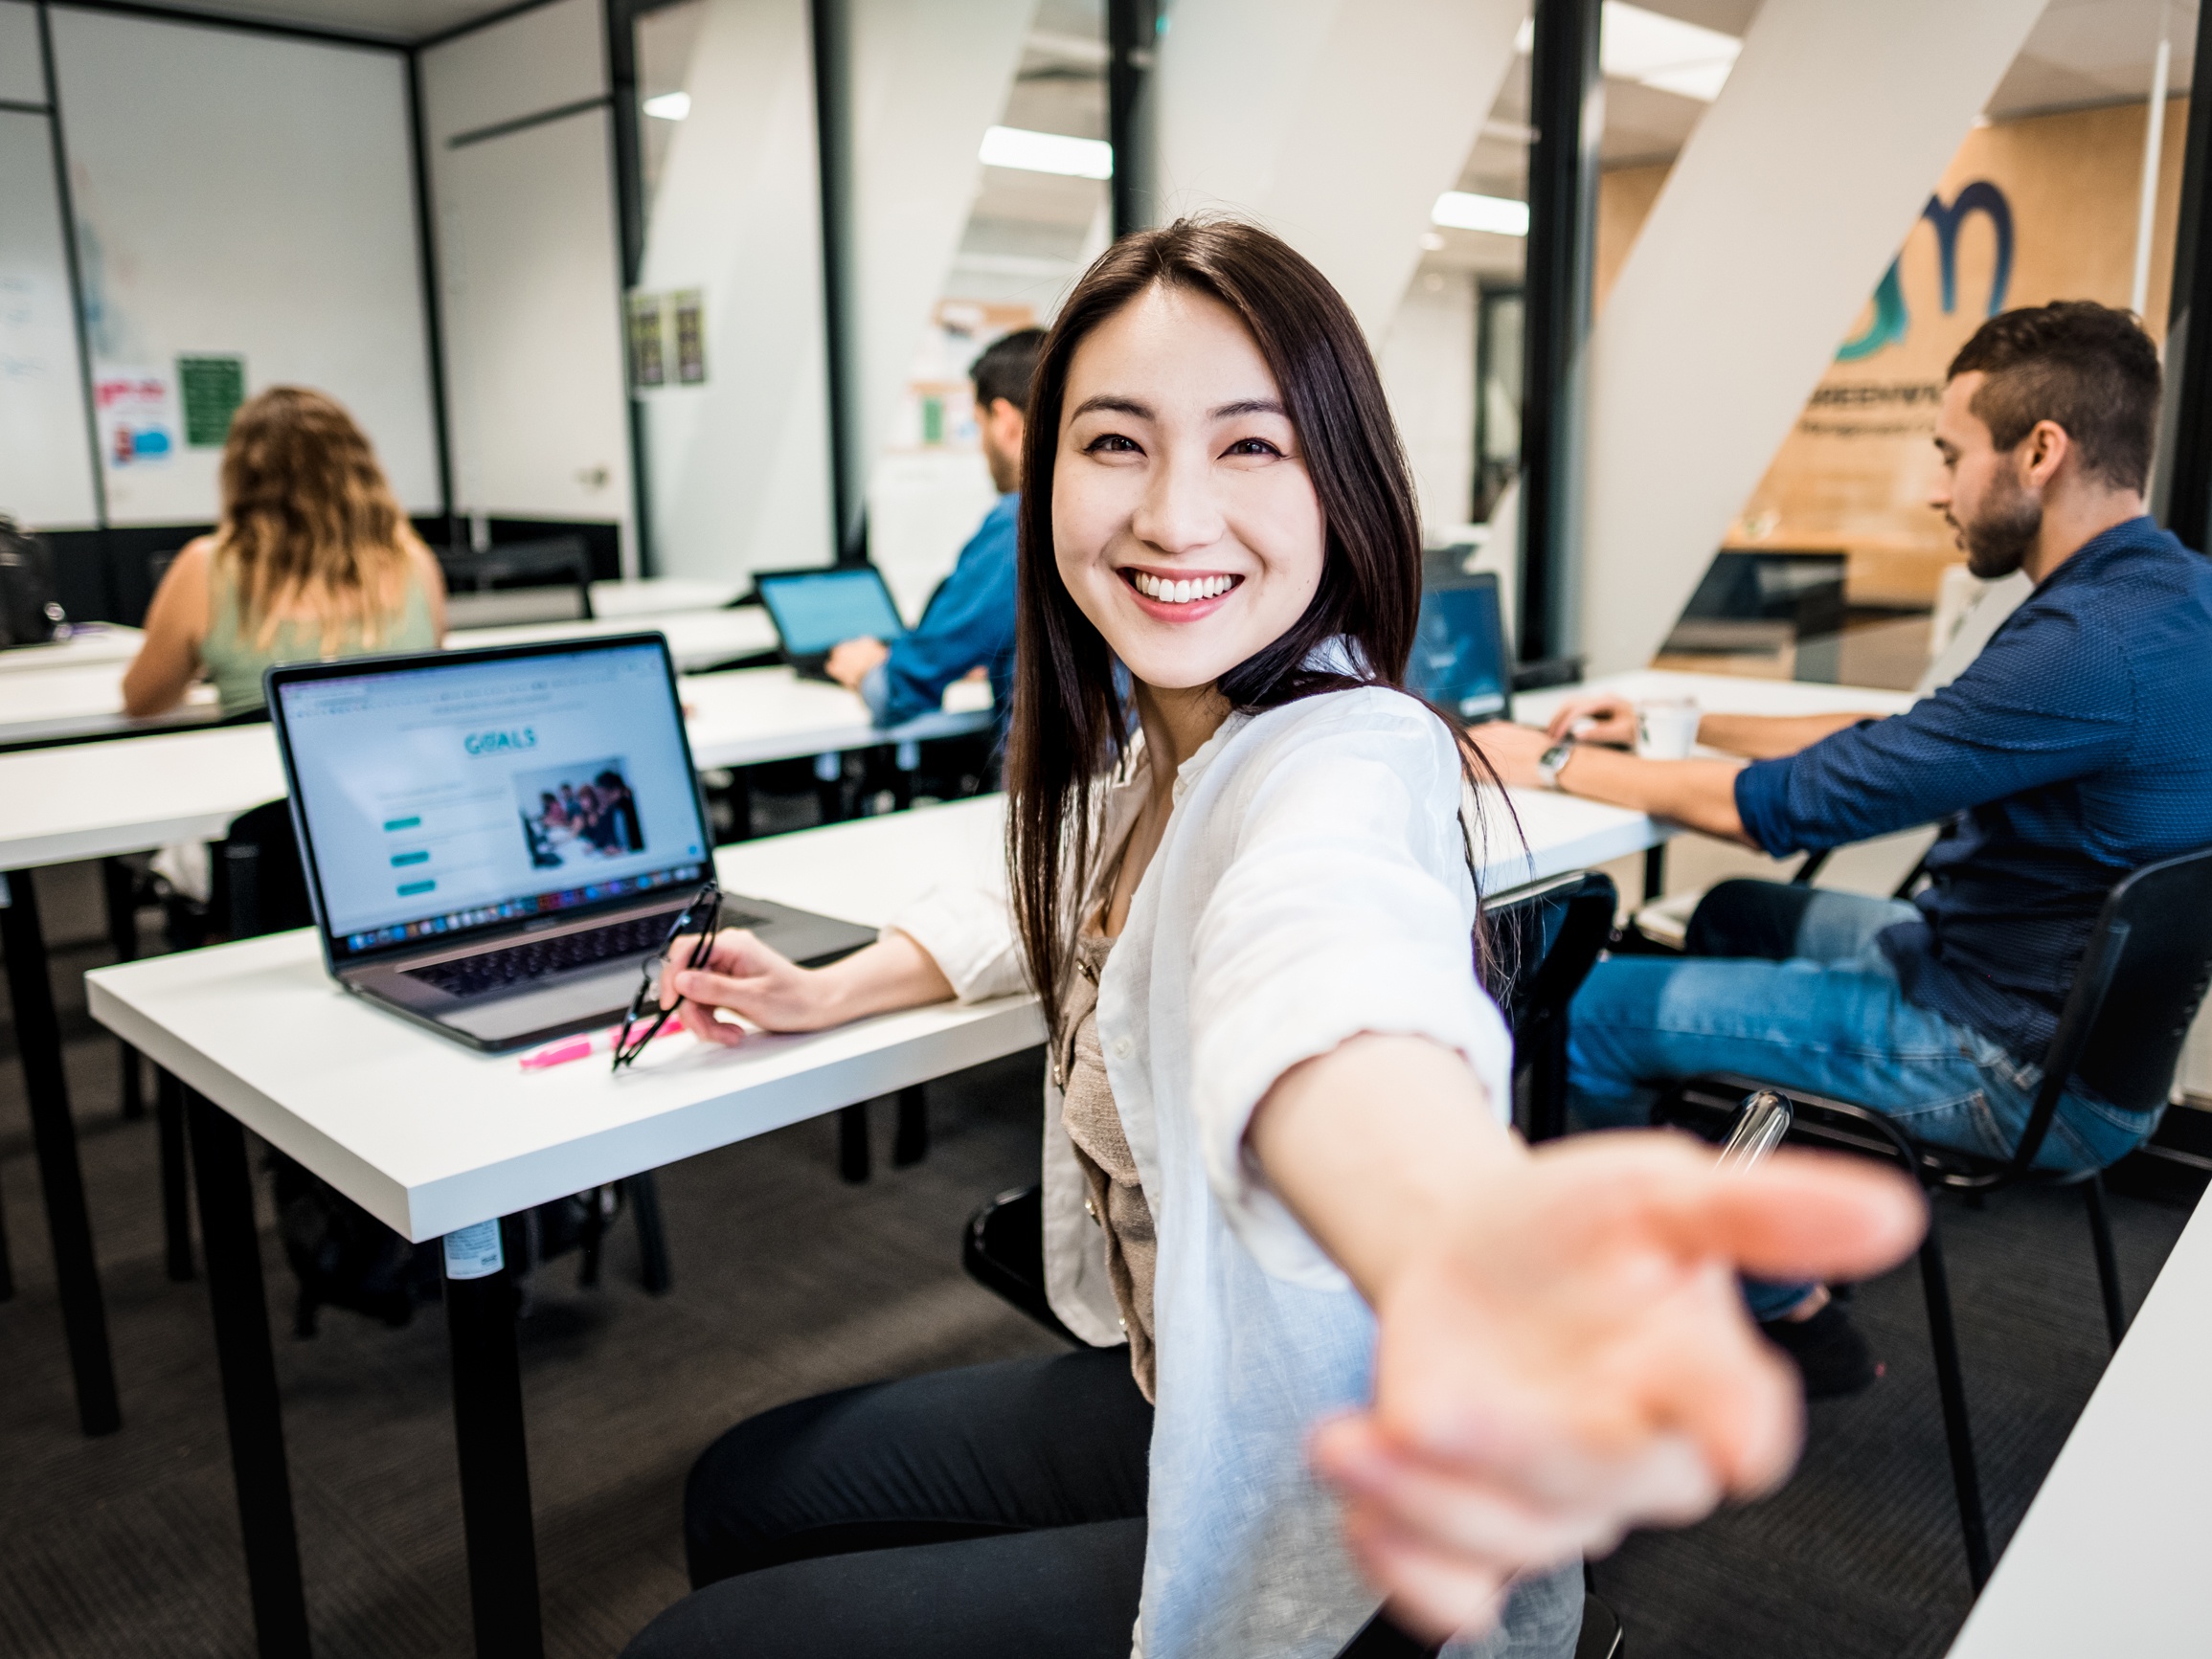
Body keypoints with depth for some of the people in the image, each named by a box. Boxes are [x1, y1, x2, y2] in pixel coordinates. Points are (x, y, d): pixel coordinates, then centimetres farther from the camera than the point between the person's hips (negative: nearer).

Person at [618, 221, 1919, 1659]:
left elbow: (1321, 963, -55)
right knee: (742, 1497, 18)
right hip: (1170, 1385, 8)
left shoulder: (1348, 761, -30)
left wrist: (1463, 1228, -76)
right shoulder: (1142, 735, -4)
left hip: (1311, 1515, -7)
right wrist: (830, 992, 11)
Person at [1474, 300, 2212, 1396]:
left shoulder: (2095, 642, -28)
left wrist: (1555, 764, -12)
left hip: (2026, 1071, -10)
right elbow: (1903, 739, 12)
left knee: (1590, 1008, -9)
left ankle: (1780, 1306, 12)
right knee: (1736, 913, 24)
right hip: (2071, 997, 10)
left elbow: (1791, 804, -24)